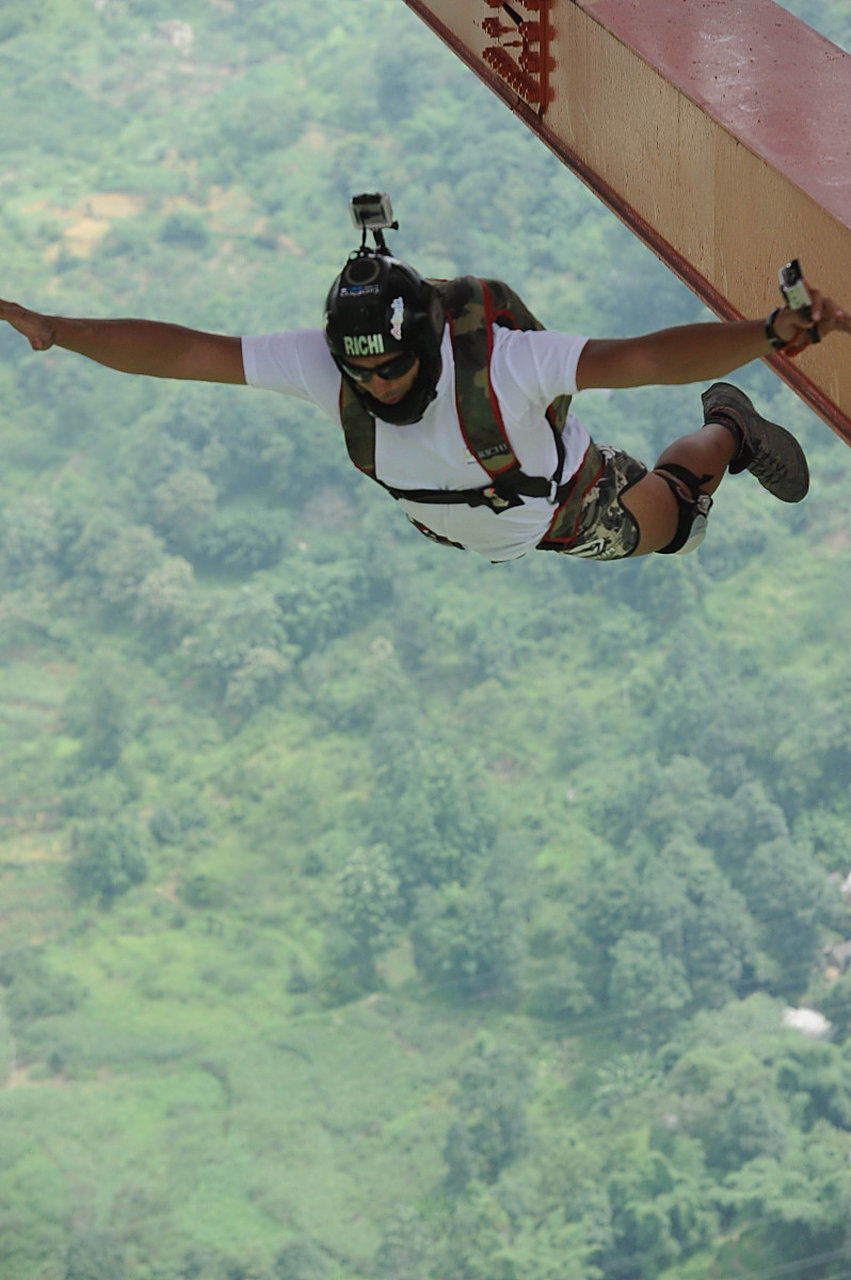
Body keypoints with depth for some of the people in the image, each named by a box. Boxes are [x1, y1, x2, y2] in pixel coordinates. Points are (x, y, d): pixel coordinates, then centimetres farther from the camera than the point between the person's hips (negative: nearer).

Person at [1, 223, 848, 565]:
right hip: (450, 525, 4)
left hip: (569, 511, -3)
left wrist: (770, 334, -66)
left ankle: (726, 432, 48)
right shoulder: (320, 364, -35)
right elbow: (185, 352, -34)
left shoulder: (498, 357, -46)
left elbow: (641, 359, -53)